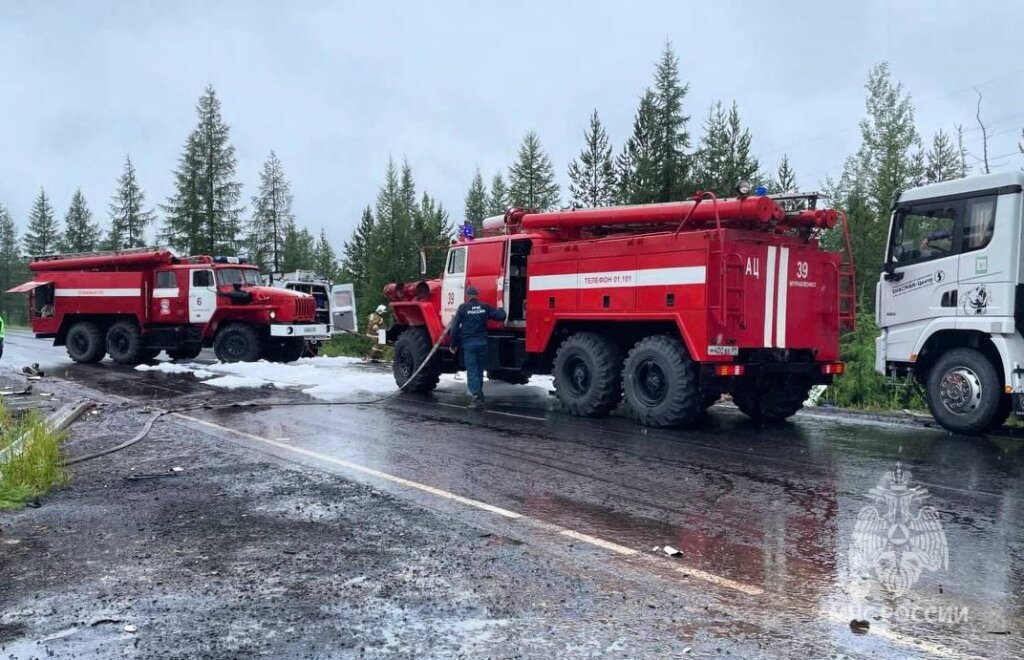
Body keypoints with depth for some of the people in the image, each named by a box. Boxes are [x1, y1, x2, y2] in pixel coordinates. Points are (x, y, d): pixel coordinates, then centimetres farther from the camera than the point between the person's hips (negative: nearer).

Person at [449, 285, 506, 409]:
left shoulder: (463, 307, -3)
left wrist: (453, 344, 5)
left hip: (468, 343, -3)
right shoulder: (485, 307, 3)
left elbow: (455, 327, -3)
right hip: (482, 343, 3)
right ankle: (478, 395, 26)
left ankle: (478, 398, -13)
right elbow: (501, 316, 3)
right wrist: (500, 309, 27)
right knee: (479, 371, 16)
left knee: (472, 372, -2)